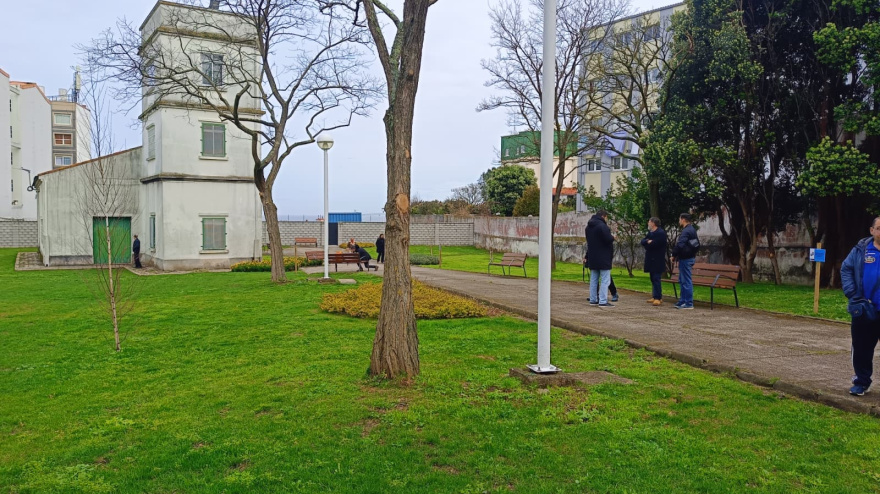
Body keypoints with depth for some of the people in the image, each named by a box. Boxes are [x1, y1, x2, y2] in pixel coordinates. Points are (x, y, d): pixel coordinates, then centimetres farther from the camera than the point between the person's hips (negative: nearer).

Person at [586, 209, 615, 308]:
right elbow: (608, 239, -22)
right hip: (603, 258, -9)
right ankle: (603, 301, -9)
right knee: (605, 280, -5)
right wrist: (613, 237, -2)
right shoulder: (602, 226, -16)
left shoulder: (589, 227, 14)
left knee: (594, 279, 13)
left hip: (592, 258, 9)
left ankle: (593, 300, 16)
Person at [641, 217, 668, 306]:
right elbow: (643, 241, 8)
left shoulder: (661, 233, -13)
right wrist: (648, 241, -12)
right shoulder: (650, 232, 16)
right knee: (653, 279, 13)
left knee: (656, 279, -11)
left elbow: (654, 244, -22)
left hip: (657, 261, -9)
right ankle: (655, 296, 20)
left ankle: (658, 298, -11)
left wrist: (647, 243, -3)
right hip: (651, 260, 9)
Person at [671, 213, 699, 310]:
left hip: (685, 259, -11)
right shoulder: (692, 230, 15)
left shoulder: (686, 231, -18)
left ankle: (689, 303, -3)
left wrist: (674, 255, -15)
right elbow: (697, 244, 24)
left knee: (686, 281, -6)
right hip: (690, 257, 11)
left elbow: (679, 245, -27)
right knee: (682, 280, 17)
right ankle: (683, 301, 23)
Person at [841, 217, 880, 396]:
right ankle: (861, 382, 24)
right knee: (861, 349, 10)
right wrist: (853, 295, -10)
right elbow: (846, 270, 1)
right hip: (864, 311, 1)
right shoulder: (861, 249, 0)